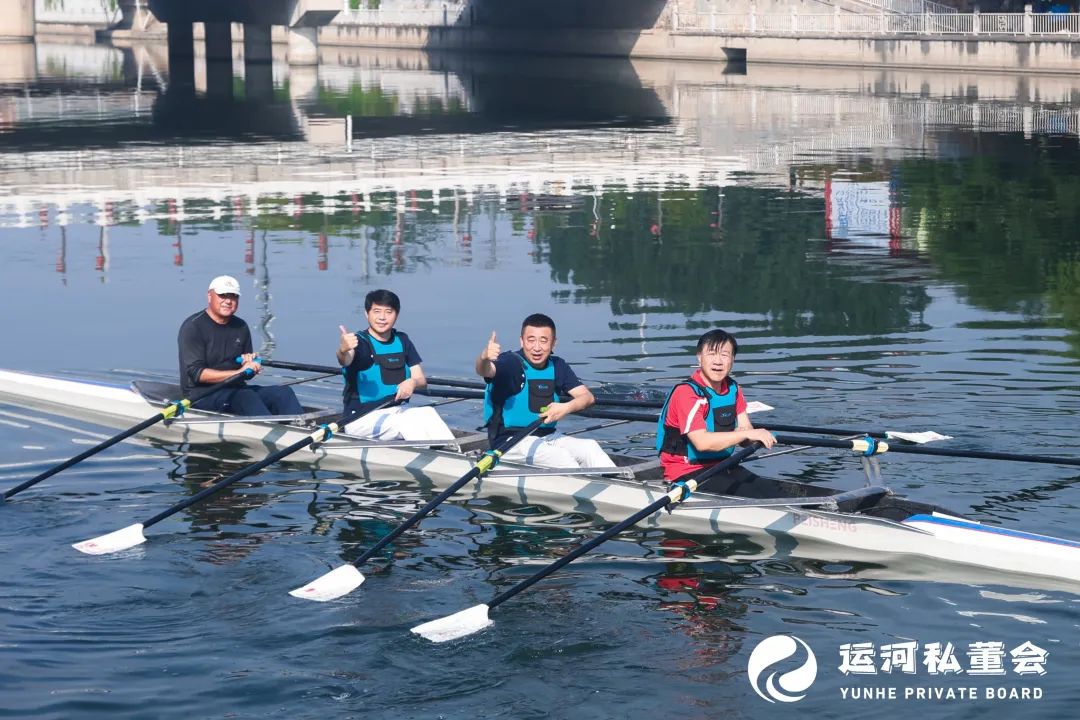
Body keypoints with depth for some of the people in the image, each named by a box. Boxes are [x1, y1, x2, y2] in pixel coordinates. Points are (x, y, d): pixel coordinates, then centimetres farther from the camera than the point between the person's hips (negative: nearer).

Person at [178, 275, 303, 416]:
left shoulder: (240, 327, 15)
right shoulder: (193, 327, -5)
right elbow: (196, 373, -15)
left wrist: (250, 364, -5)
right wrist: (238, 372, -21)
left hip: (236, 388, 6)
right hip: (202, 395, -6)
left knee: (283, 391, -18)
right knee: (246, 397, -35)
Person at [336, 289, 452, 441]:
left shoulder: (402, 341, 10)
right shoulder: (359, 342, -9)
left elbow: (421, 379, 7)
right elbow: (346, 360, -33)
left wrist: (412, 382, -19)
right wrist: (343, 350, -59)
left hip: (397, 411, 5)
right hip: (362, 417, -5)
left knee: (428, 414, -24)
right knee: (406, 421, -31)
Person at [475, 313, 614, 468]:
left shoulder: (557, 366, 7)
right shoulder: (511, 362, -11)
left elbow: (587, 397, 2)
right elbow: (484, 370, -31)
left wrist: (566, 408, -20)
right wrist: (484, 358, -57)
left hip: (548, 436, 6)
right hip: (511, 440, -6)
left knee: (590, 447, -16)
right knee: (559, 456, -29)